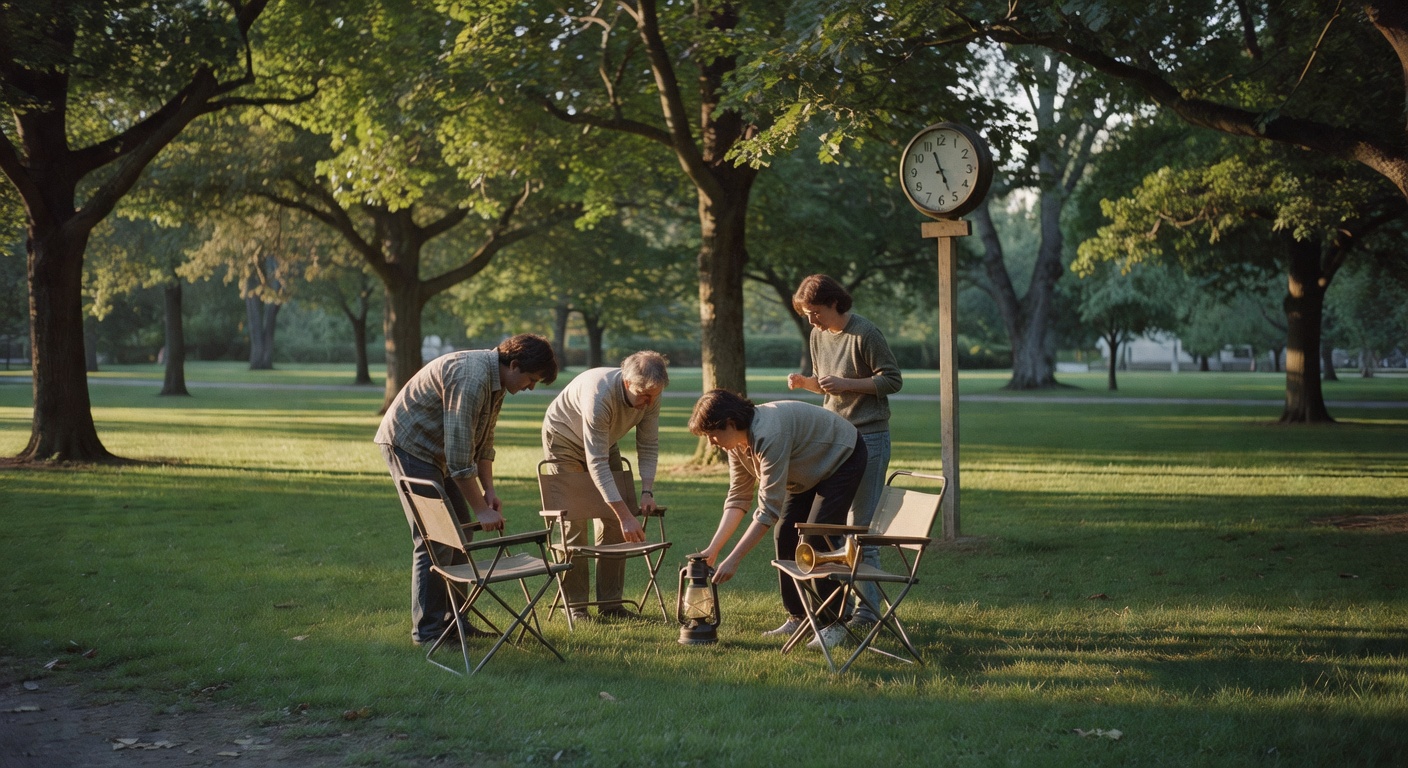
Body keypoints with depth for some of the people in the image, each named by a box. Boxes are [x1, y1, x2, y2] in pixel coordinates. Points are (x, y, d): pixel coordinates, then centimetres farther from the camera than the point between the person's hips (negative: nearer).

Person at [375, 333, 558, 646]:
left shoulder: (495, 379, 3)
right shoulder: (471, 377, -29)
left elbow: (483, 441, 13)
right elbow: (459, 455, -30)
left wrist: (489, 490, 5)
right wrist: (481, 509, -25)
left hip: (434, 449, 10)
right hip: (407, 443, -10)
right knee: (433, 538, -11)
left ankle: (452, 620, 17)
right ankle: (427, 630, -4)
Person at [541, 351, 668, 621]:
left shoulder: (650, 397, -22)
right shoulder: (599, 395, -41)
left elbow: (648, 446, -9)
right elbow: (597, 465, -42)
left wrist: (647, 492, -24)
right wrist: (626, 515, -45)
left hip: (604, 442, 6)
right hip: (565, 439, -6)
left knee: (613, 524, -2)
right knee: (574, 522, -11)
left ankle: (610, 603, 4)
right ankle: (575, 605, -5)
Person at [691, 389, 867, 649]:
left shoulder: (769, 435, -37)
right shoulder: (737, 441, -9)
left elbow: (769, 509, -37)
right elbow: (738, 498, -3)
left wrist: (732, 560, -36)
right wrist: (713, 549, -11)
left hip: (842, 458, -9)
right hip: (809, 471, 9)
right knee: (784, 536, 1)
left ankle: (835, 625, -10)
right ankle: (797, 617, 11)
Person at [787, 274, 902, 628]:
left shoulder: (865, 333, -13)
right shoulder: (818, 336, 10)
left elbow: (892, 380, -11)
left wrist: (845, 383, -20)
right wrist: (805, 382, 0)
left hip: (869, 437, -8)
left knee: (862, 527, -5)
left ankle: (868, 607, 1)